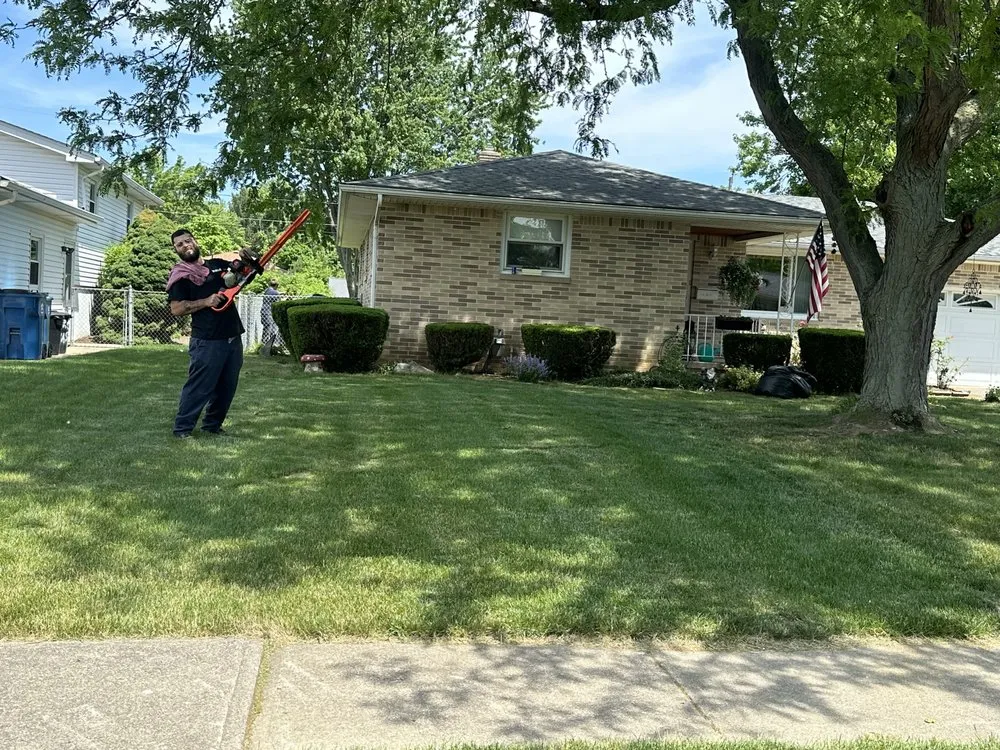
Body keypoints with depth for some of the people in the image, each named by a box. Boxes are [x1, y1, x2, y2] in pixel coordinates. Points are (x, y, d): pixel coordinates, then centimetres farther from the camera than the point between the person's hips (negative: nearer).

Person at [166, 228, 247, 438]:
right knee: (199, 386, -6)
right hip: (207, 342, -6)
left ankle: (212, 424, 24)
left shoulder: (217, 264, 12)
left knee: (227, 386, 12)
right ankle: (182, 428, 3)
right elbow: (176, 309, -11)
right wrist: (206, 302, -18)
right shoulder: (179, 277, -3)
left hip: (233, 337, 6)